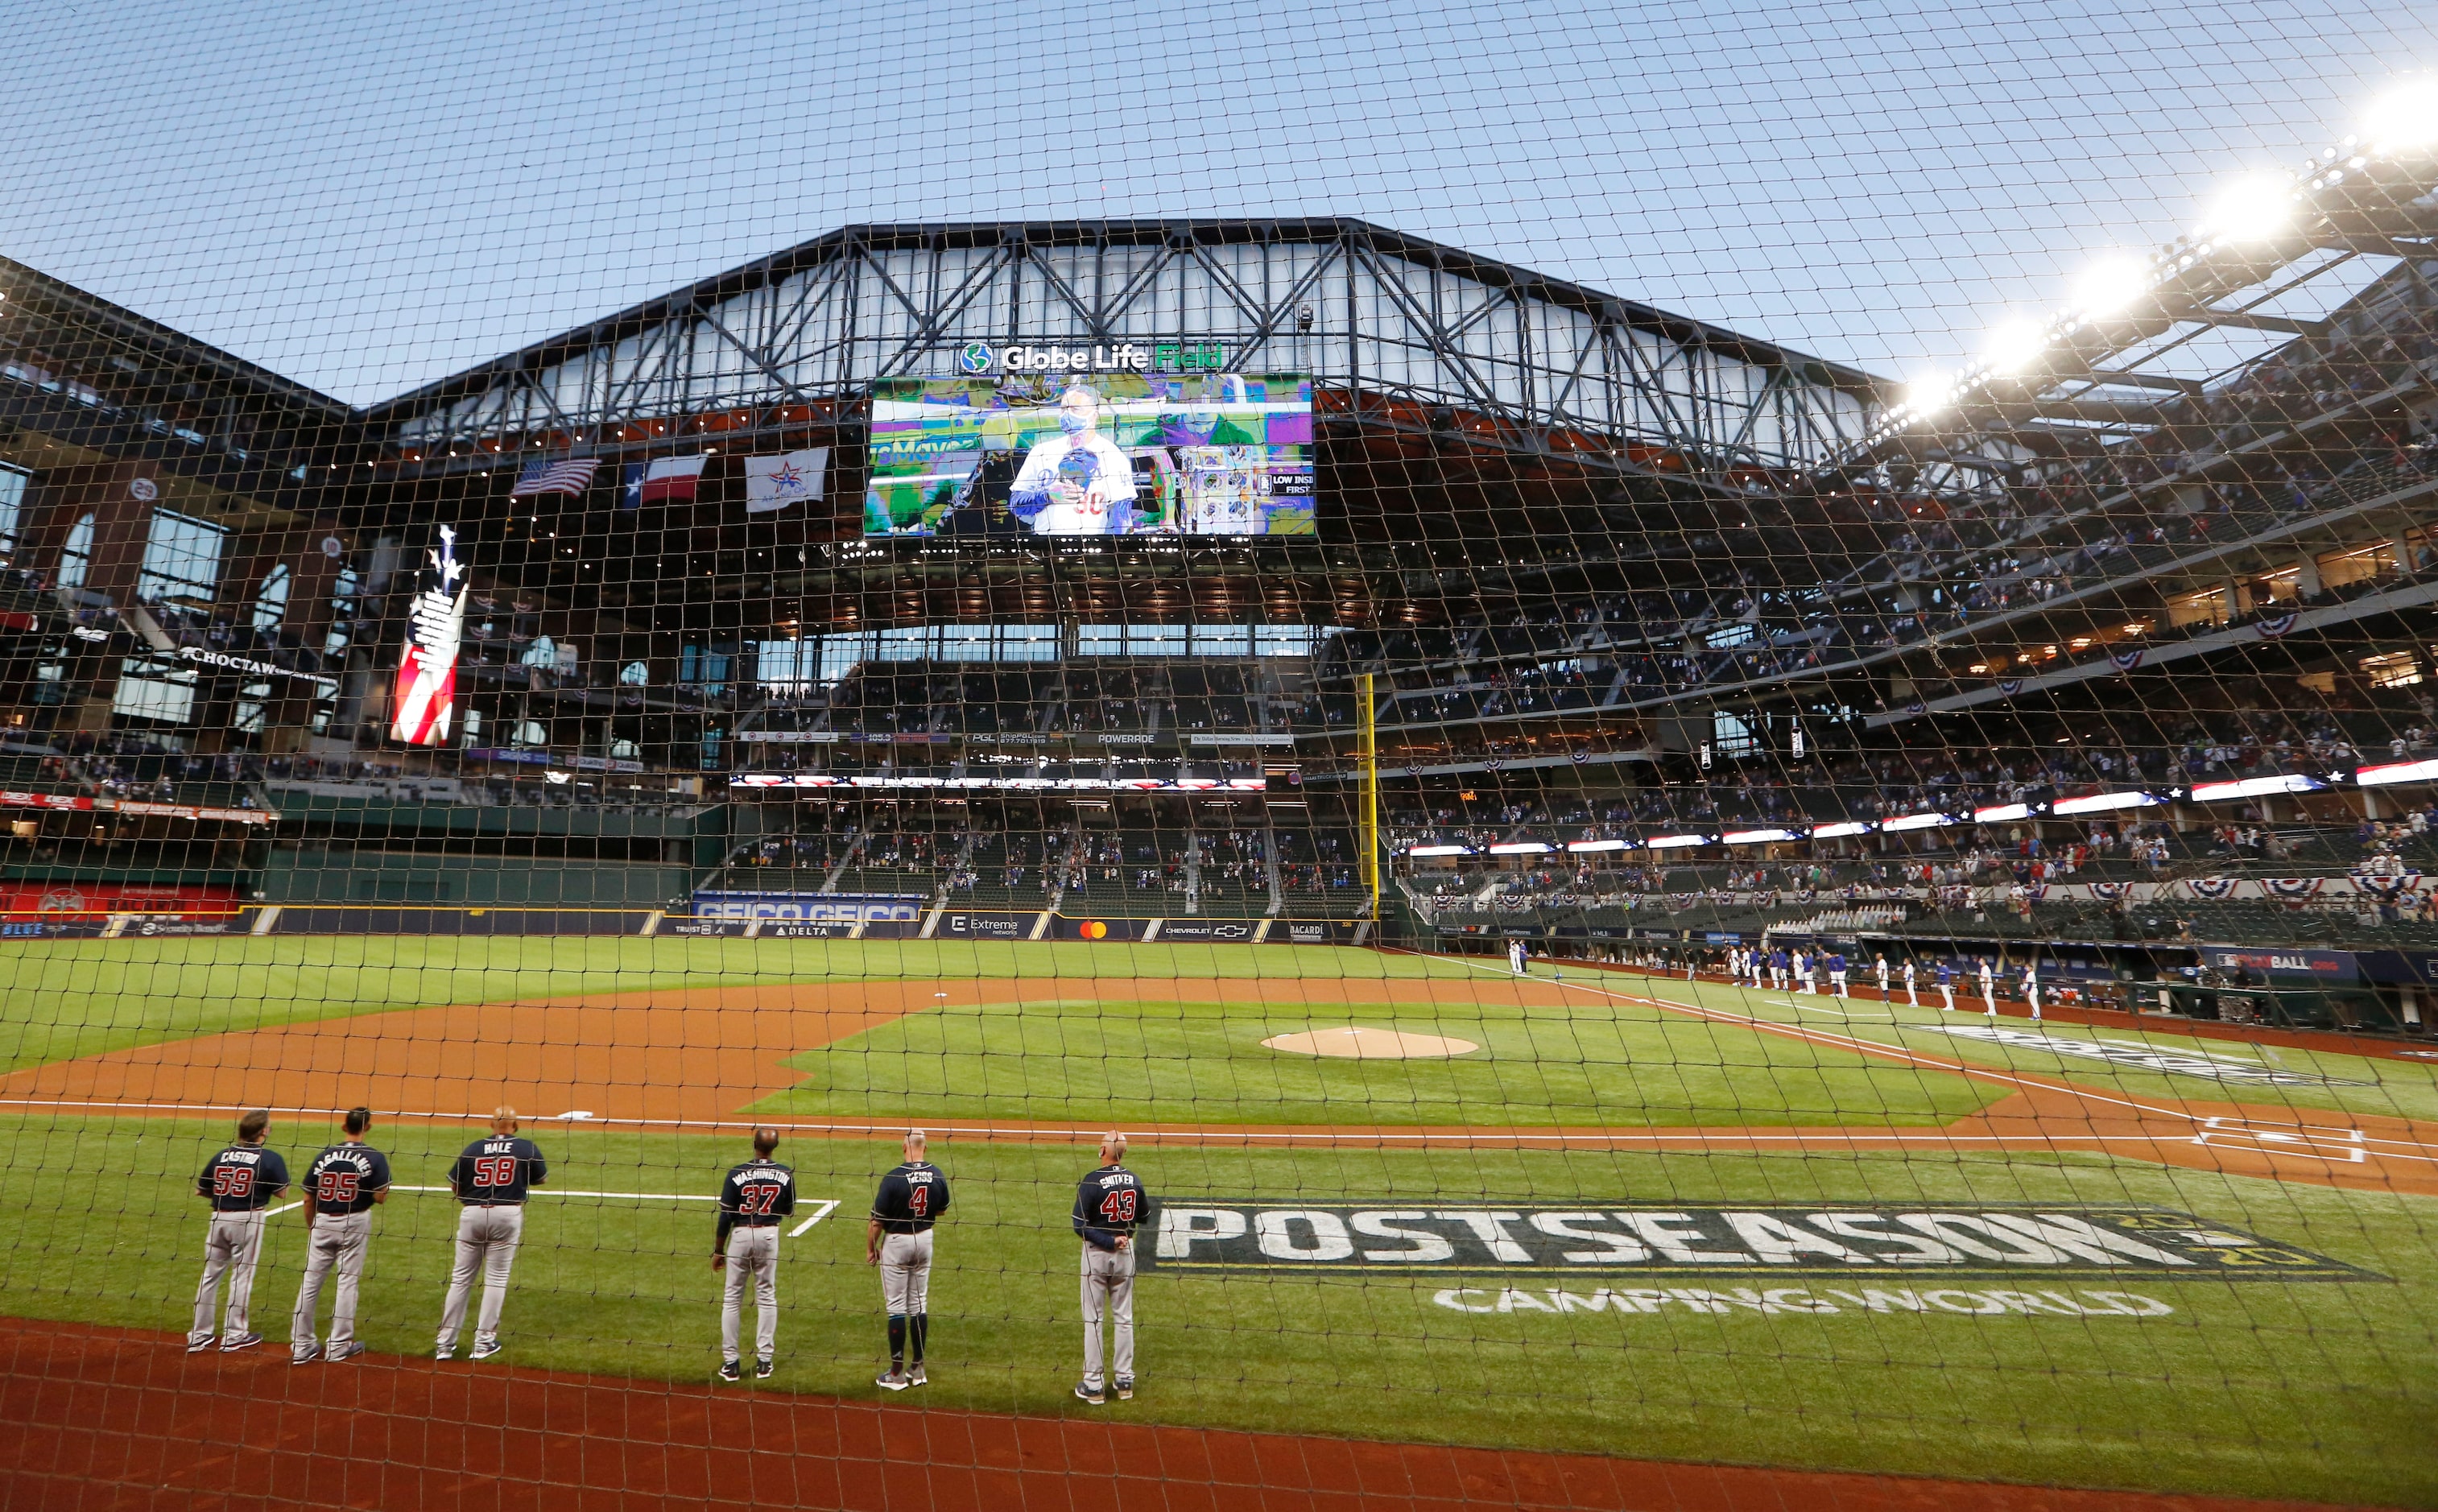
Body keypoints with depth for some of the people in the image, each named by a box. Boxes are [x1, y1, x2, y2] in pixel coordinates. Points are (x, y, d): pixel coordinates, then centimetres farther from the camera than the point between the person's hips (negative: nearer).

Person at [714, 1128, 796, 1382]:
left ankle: (730, 1363, 15)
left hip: (740, 1235, -2)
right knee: (767, 1297, 12)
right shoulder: (785, 1174, -7)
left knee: (732, 1298, 11)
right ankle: (764, 1361, 18)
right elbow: (788, 1211, 4)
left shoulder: (736, 1173, -13)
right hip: (769, 1236, 2)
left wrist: (718, 1251, 1)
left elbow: (725, 1217, -10)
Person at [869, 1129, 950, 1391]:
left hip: (896, 1243, -4)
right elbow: (942, 1210, 8)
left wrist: (870, 1248, -1)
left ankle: (897, 1374, 10)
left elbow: (877, 1219, -15)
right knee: (920, 1304, 13)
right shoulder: (937, 1176, -7)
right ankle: (918, 1369, 21)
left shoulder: (894, 1177, -21)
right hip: (924, 1241, 4)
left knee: (897, 1306, 4)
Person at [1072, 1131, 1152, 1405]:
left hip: (1097, 1252, -4)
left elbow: (1080, 1226, -21)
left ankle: (1093, 1385, 14)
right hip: (1125, 1252, 4)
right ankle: (1125, 1380, 23)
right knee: (1123, 1318, 15)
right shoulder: (1134, 1181, -6)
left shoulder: (1091, 1182, -19)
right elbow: (1144, 1215, 9)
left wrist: (1109, 1241, -16)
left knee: (1093, 1320, 8)